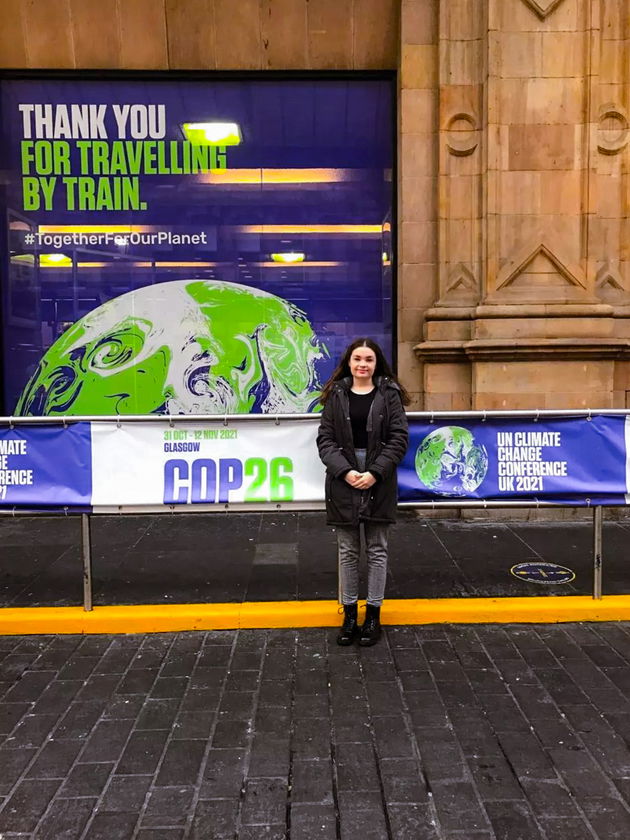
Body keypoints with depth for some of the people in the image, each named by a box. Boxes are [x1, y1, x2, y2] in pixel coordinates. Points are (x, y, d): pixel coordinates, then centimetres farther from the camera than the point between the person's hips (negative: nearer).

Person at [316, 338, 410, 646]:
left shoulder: (389, 394, 1)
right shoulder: (336, 394, 4)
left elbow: (399, 438, -4)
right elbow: (325, 439, 0)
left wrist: (375, 473, -14)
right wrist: (345, 471, -14)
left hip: (378, 482, -1)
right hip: (343, 481, 1)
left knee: (377, 550, 8)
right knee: (347, 551, 8)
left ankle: (373, 614, 19)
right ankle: (349, 613, 20)